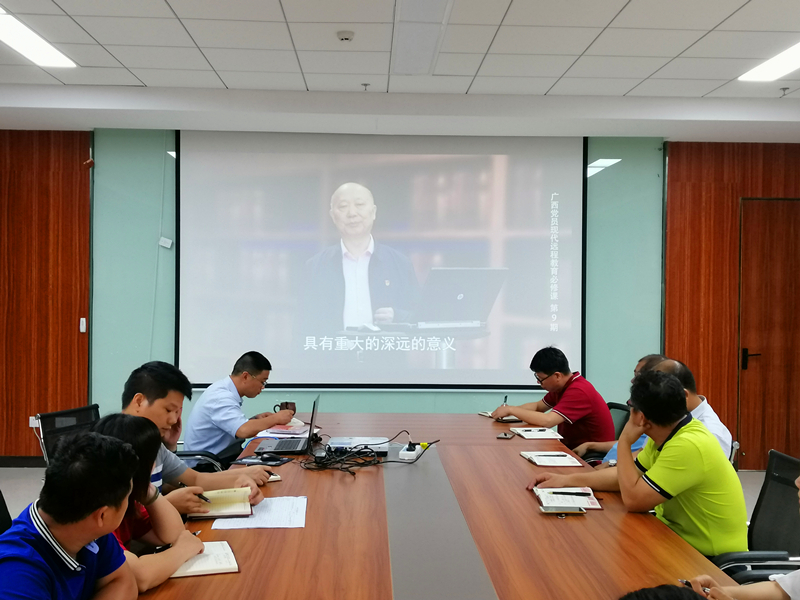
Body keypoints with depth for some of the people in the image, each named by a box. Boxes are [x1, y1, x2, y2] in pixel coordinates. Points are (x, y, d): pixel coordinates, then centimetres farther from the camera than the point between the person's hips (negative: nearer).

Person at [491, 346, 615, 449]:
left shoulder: (579, 391, -24)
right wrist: (510, 409, -2)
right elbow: (538, 406, 17)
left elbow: (547, 420, -31)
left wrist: (511, 410, -21)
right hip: (572, 447, 8)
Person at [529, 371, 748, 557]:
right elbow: (629, 476, 11)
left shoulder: (688, 446, -30)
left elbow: (633, 499, -26)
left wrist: (624, 442, -16)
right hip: (678, 536, 8)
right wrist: (567, 480, 6)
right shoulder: (669, 432, -1)